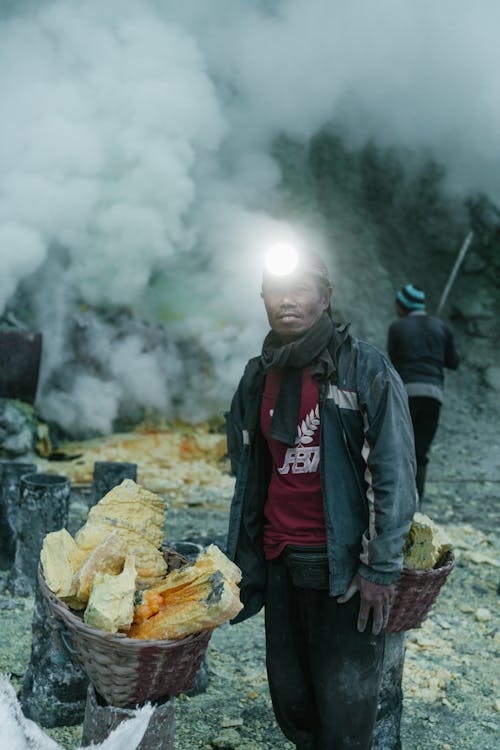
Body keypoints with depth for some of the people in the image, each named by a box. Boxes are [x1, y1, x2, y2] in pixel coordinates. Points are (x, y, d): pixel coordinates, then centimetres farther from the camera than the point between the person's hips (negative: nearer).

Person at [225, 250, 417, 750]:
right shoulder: (259, 376, 9)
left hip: (343, 564, -5)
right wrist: (243, 553, 14)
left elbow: (394, 474, -11)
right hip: (280, 559, 5)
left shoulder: (365, 369, -9)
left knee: (344, 708, 0)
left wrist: (381, 570, -14)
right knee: (289, 696, 12)